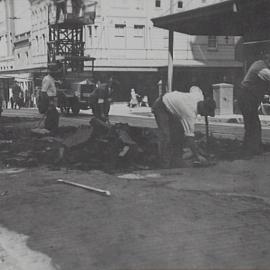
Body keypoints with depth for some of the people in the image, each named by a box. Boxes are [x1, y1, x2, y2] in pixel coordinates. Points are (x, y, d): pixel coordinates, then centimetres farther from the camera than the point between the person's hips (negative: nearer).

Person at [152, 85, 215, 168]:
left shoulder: (200, 95, -14)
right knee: (166, 136, -18)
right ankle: (165, 165, -12)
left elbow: (194, 88, 11)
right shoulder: (190, 114, -35)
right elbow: (189, 136, -34)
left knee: (179, 133, 1)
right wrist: (197, 156, -31)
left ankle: (176, 162, 4)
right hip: (160, 107, -9)